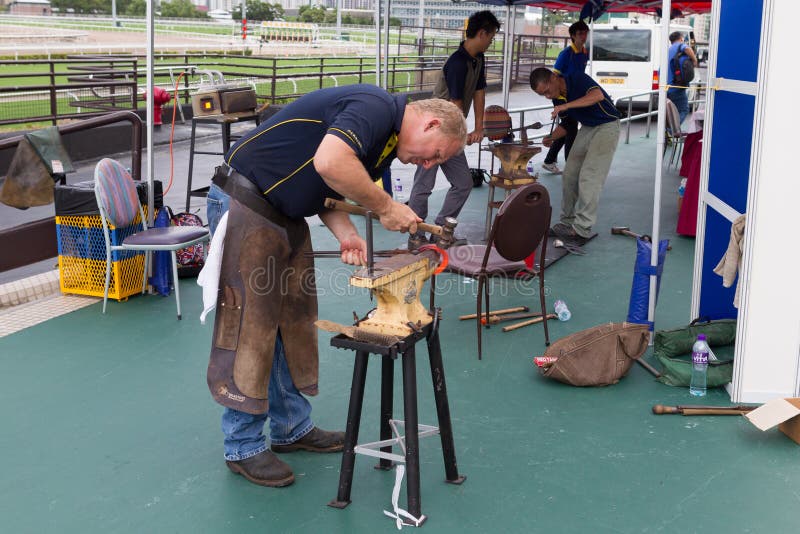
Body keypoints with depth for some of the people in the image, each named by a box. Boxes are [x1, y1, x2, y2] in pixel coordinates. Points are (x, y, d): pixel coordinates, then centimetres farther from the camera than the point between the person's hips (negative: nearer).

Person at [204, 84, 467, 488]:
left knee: (294, 323, 15)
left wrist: (347, 235, -5)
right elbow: (329, 163, -36)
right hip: (246, 205, -10)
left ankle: (292, 427, 28)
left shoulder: (385, 143, 13)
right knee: (250, 326, -4)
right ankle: (243, 447, 8)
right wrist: (385, 207, -22)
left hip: (287, 217, 10)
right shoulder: (376, 108, -18)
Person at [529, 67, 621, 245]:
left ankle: (582, 230, -12)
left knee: (589, 177, -14)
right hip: (586, 128, 8)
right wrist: (552, 137, -5)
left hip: (606, 126, -8)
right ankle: (567, 222, 15)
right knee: (569, 174, 5)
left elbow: (598, 95, -40)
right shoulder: (558, 97, 2)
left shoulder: (578, 79, -21)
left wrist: (567, 105, -42)